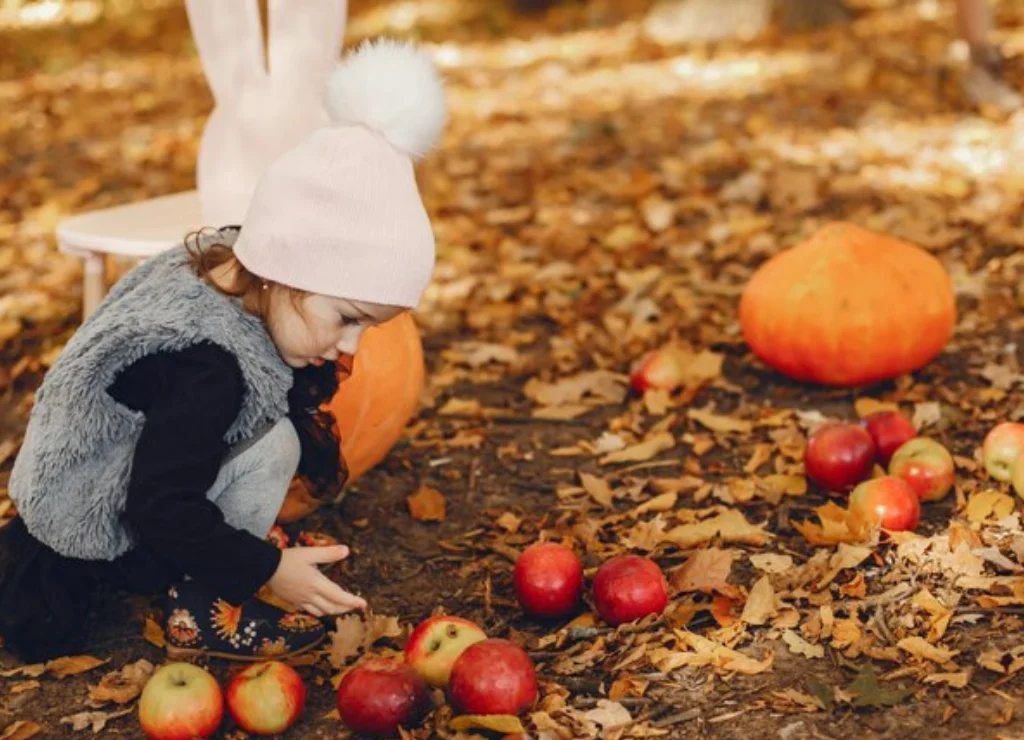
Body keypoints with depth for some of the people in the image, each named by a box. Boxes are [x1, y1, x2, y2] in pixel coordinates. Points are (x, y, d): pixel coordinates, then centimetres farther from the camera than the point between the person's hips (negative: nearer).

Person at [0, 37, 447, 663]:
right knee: (272, 445, -20)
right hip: (104, 535, -9)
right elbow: (162, 508, -29)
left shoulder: (214, 265, -8)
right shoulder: (206, 364, -35)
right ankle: (202, 611, -6)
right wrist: (267, 570, -24)